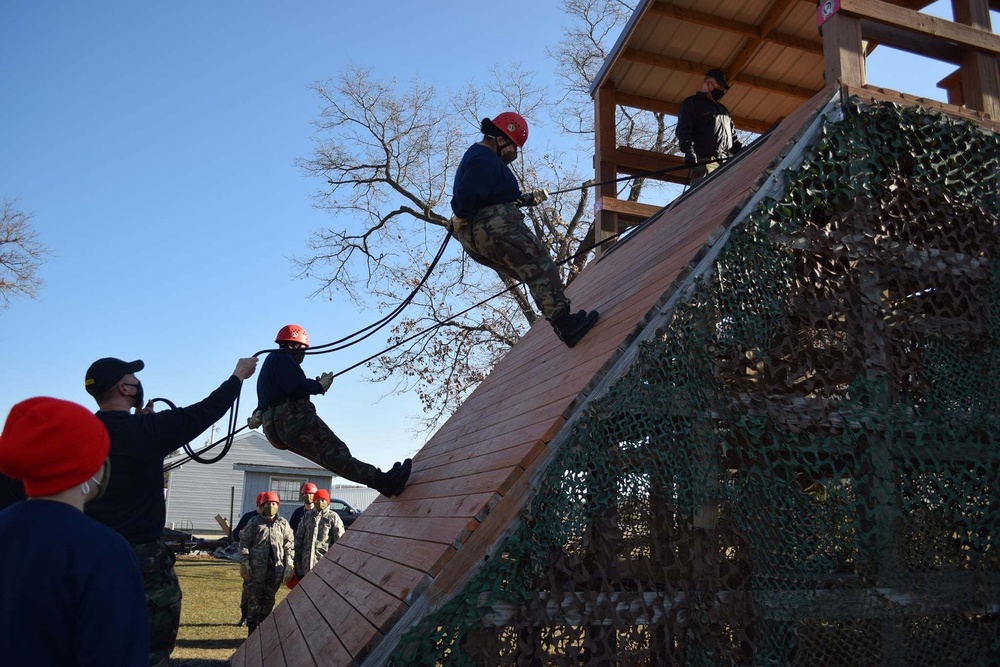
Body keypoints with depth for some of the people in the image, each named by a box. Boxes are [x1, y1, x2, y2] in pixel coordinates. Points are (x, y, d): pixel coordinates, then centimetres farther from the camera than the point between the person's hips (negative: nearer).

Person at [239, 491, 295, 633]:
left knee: (269, 600, 9)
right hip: (257, 568, -2)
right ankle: (252, 630, 11)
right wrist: (244, 563, -7)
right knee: (255, 598, 3)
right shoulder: (254, 522, 3)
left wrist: (289, 564, -3)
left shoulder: (283, 523, 8)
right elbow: (244, 543, 2)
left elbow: (289, 544, 6)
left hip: (276, 568, 2)